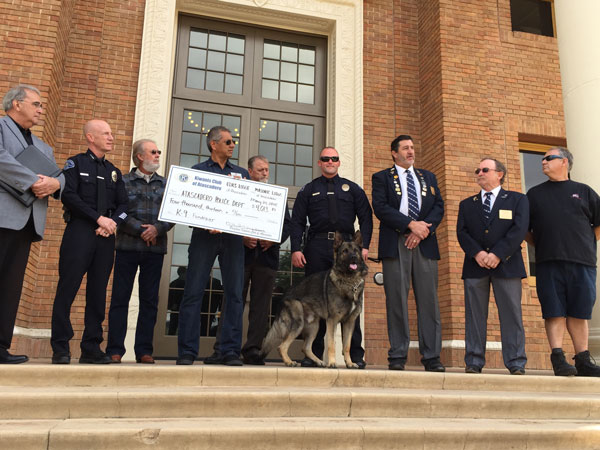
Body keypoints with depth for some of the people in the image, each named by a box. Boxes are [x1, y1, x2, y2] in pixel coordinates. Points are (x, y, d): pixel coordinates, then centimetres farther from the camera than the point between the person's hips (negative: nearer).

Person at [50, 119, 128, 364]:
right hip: (79, 232, -4)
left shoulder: (114, 172, 20)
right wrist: (99, 218, -13)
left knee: (98, 293, 3)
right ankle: (60, 349, 1)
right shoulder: (76, 163, 6)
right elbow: (69, 196, -8)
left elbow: (123, 204, 13)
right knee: (68, 288, -6)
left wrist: (113, 222, -7)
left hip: (106, 236, 5)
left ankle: (91, 349, 8)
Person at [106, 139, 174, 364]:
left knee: (150, 301, 4)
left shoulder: (165, 184, 15)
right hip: (128, 246, -3)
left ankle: (144, 350, 10)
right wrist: (141, 230, -12)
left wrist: (157, 229, -11)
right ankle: (115, 350, 5)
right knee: (120, 298, -1)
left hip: (155, 248, 3)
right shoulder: (124, 181, 6)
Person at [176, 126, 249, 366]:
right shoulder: (197, 171, 11)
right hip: (204, 236, -2)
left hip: (233, 237, 3)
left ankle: (229, 350, 5)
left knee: (235, 293, -1)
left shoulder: (242, 174, 21)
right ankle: (187, 351, 2)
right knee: (193, 292, -5)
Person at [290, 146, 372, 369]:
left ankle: (356, 355, 2)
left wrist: (364, 246, -4)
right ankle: (314, 354, 9)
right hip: (317, 248, 0)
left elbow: (366, 218, 10)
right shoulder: (308, 190, 16)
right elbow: (297, 221, 8)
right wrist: (296, 249, -5)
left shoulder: (352, 189, 17)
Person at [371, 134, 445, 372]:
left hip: (425, 245, 3)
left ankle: (431, 357, 4)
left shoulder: (428, 177, 22)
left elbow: (439, 207, 11)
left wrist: (422, 230, -7)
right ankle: (397, 356, 3)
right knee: (396, 300, -4)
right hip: (395, 245, -3)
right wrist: (411, 224, -12)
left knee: (429, 299, -1)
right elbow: (380, 207, -5)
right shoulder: (382, 178, 10)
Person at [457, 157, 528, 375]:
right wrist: (477, 253, -13)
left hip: (506, 265, -2)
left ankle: (516, 363, 4)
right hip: (475, 266, 2)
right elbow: (461, 232, 5)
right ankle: (474, 362, 5)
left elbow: (519, 229, -3)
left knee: (511, 314, -2)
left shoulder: (517, 200, 11)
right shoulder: (467, 204, 18)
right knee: (475, 315, 1)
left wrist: (497, 254, -14)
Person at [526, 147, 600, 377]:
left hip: (581, 262, 0)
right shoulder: (535, 194, 15)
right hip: (548, 263, 0)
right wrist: (540, 245, 5)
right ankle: (558, 358, -4)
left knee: (579, 313, 3)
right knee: (554, 312, -4)